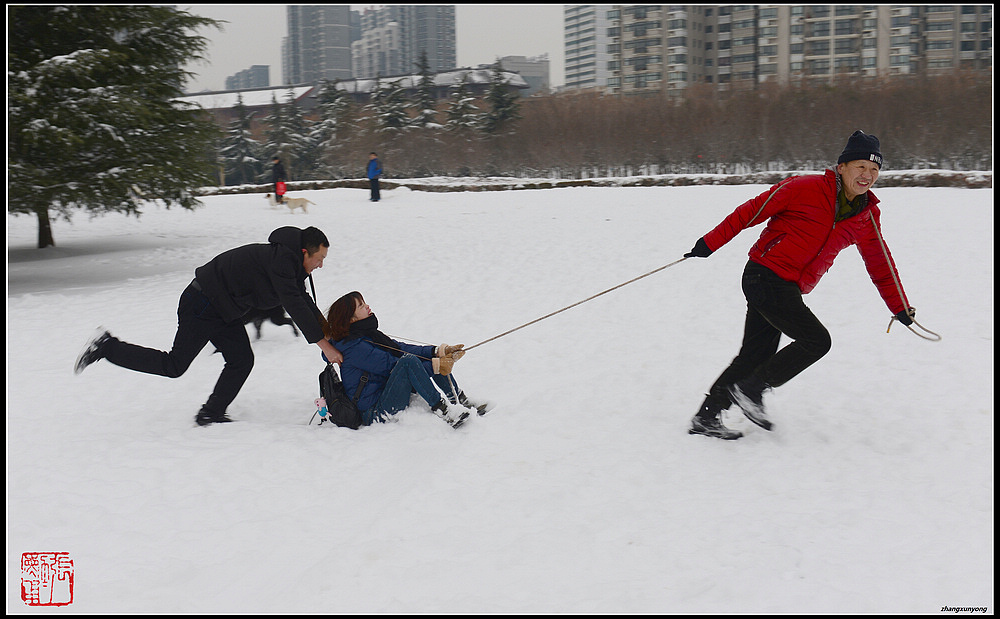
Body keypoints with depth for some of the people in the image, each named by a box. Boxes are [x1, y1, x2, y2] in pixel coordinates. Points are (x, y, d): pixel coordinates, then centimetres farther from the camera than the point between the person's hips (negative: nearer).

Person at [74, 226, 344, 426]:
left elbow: (304, 301, 17)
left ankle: (211, 414, 13)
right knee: (174, 366, -3)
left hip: (224, 310, 10)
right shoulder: (281, 259, -24)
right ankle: (107, 347, 6)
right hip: (202, 305, -10)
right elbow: (293, 305, -30)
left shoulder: (290, 262, 6)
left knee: (242, 360, 4)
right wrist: (322, 343, -28)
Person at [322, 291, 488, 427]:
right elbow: (391, 365, -19)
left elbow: (403, 348, 6)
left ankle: (461, 401, -4)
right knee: (409, 360, -29)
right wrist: (435, 365, -18)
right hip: (375, 414, -10)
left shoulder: (369, 335, 14)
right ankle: (442, 410, -29)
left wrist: (439, 351, -7)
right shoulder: (354, 347, -16)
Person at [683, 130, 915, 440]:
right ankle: (750, 390, 0)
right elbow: (751, 211, -7)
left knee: (755, 355, 6)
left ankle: (706, 417, 14)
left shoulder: (867, 216, 9)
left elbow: (880, 263, 21)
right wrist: (710, 243, -8)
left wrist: (900, 307, 23)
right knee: (817, 340, -12)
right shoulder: (806, 188, -11)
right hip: (764, 276, -7)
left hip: (788, 288, 7)